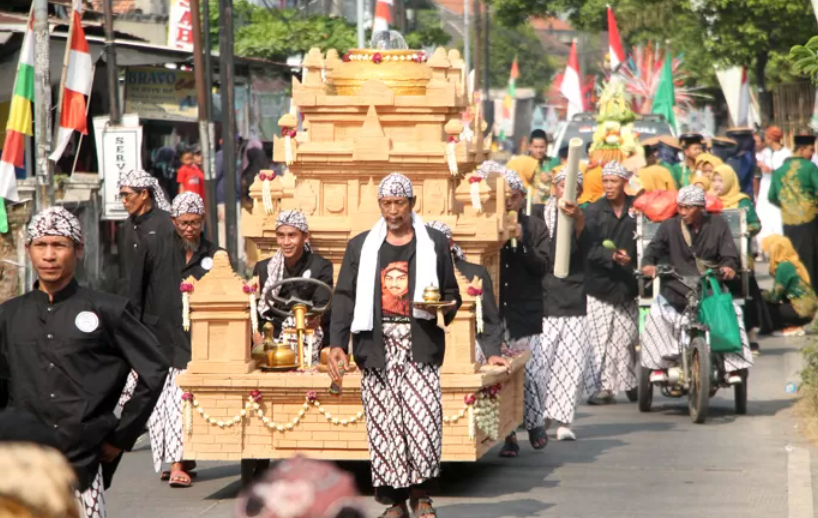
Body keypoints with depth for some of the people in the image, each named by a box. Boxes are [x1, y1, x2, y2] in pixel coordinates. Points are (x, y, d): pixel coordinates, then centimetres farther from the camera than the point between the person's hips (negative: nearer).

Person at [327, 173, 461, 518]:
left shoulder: (434, 244, 10)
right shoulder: (361, 246, 12)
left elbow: (451, 293, 14)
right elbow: (344, 297, 8)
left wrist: (444, 308, -10)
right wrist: (337, 343, -3)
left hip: (419, 345, -1)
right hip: (377, 345, 1)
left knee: (424, 417, -13)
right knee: (383, 424, -2)